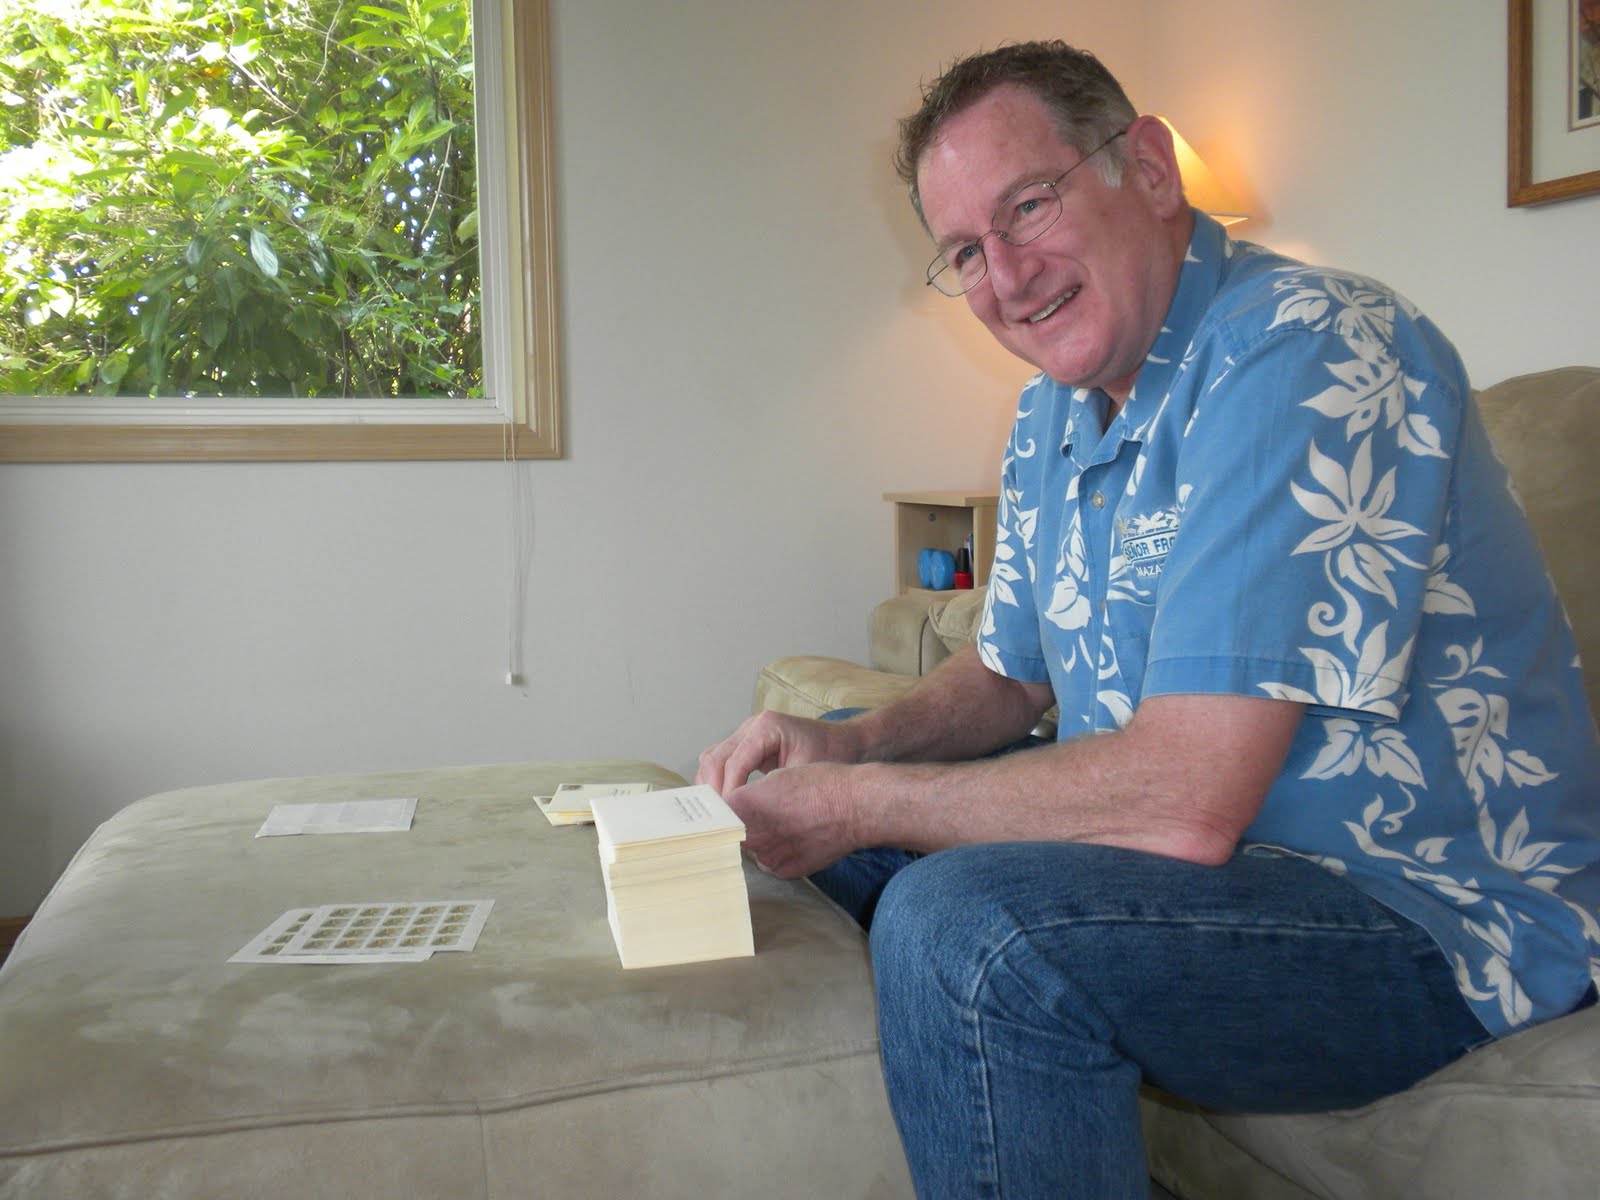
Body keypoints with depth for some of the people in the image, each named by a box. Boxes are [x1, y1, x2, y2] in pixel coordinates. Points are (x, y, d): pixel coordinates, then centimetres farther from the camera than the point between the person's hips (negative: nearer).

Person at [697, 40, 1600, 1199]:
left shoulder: (1305, 355, -23)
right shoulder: (1055, 415, 8)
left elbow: (1186, 800, -30)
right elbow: (1011, 673, 18)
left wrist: (856, 804, -19)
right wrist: (851, 743, -3)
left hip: (1435, 917, -9)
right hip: (1219, 857, 9)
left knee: (966, 923, -32)